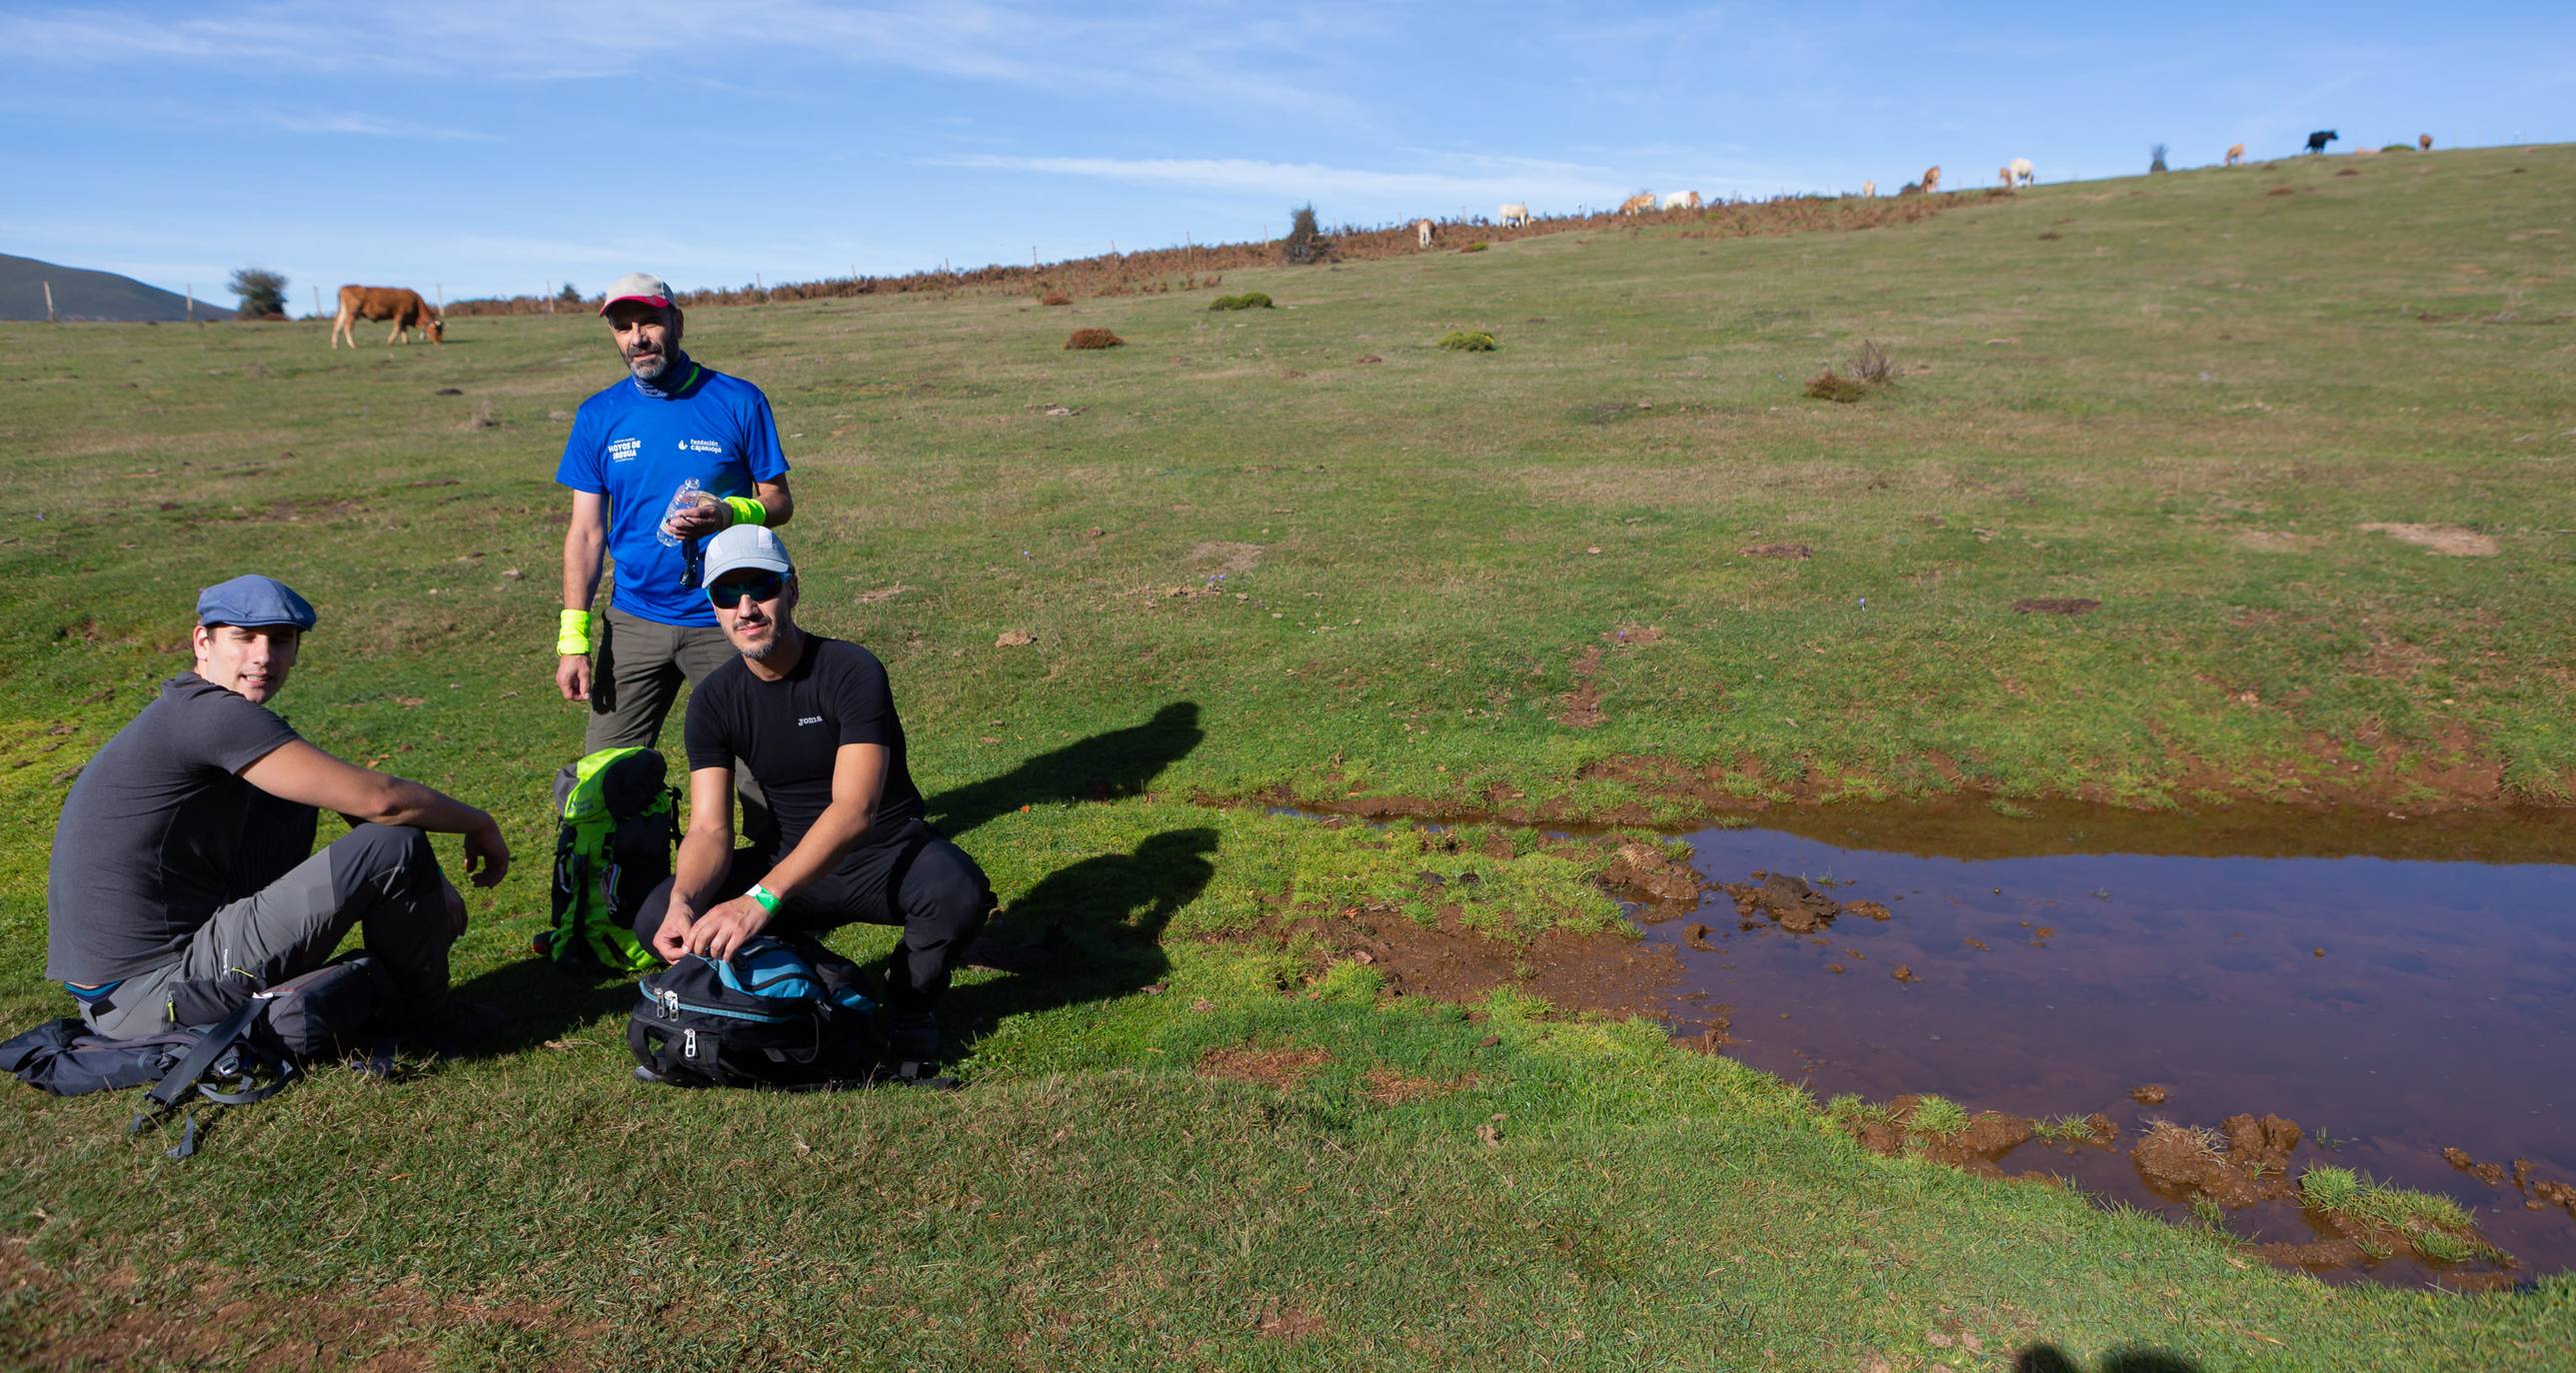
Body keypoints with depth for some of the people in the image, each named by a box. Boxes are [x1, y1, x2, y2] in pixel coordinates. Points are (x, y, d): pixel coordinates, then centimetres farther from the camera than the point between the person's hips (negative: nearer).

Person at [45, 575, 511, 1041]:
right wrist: (479, 823, -4)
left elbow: (348, 793, 17)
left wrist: (431, 884, 14)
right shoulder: (216, 714, -18)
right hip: (156, 998, -10)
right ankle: (426, 1017, 9)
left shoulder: (188, 711, 13)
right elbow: (379, 799, -22)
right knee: (395, 845, -14)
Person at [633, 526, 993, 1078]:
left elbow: (854, 810, -32)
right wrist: (683, 901, -33)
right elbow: (709, 828, -10)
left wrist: (761, 899, -44)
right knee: (657, 918, -18)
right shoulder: (714, 700, -4)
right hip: (793, 861, 4)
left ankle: (909, 1006, -5)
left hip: (888, 853, -4)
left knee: (959, 893, -37)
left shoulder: (851, 670, -20)